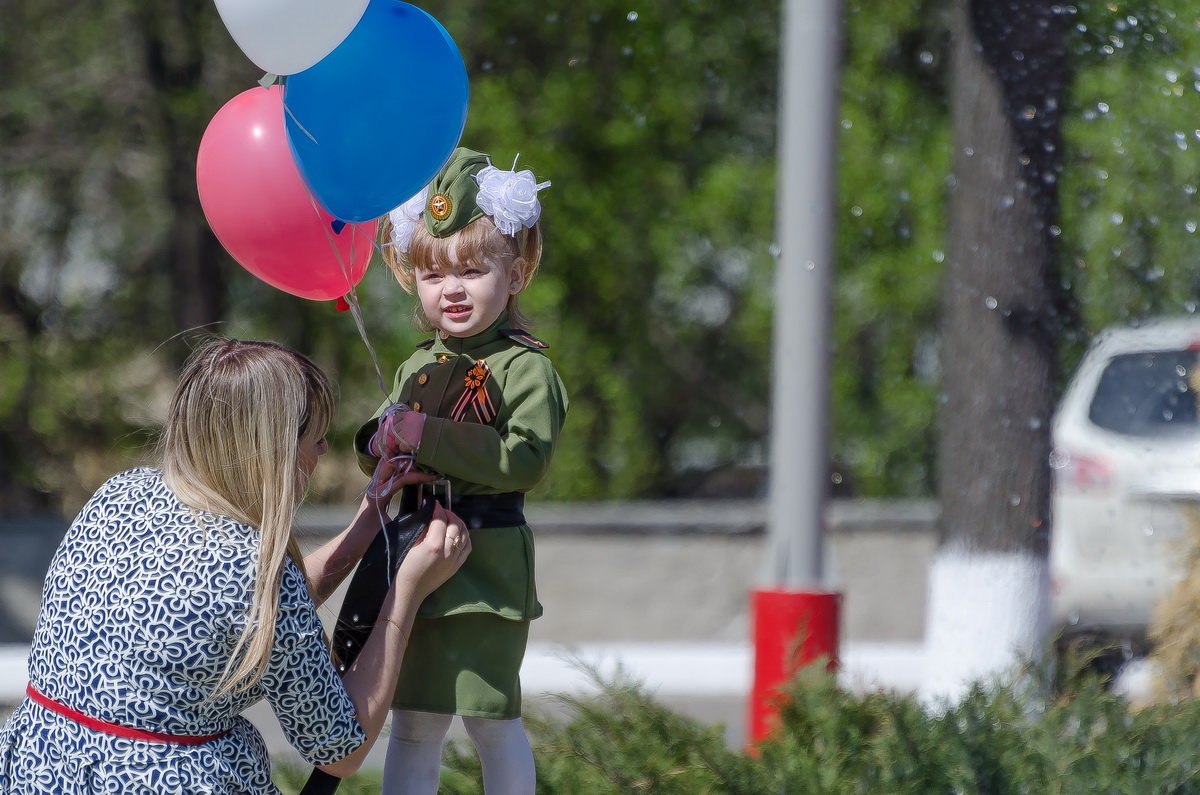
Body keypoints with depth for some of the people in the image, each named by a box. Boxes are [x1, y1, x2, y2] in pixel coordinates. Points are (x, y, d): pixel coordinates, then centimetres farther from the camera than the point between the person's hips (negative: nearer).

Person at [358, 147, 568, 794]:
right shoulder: (417, 368, 13)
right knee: (413, 722, 8)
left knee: (490, 717, 2)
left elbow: (524, 461, -21)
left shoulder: (525, 369, -8)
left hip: (486, 565, -6)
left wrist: (426, 436, -21)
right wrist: (381, 440, -7)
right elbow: (373, 451, 18)